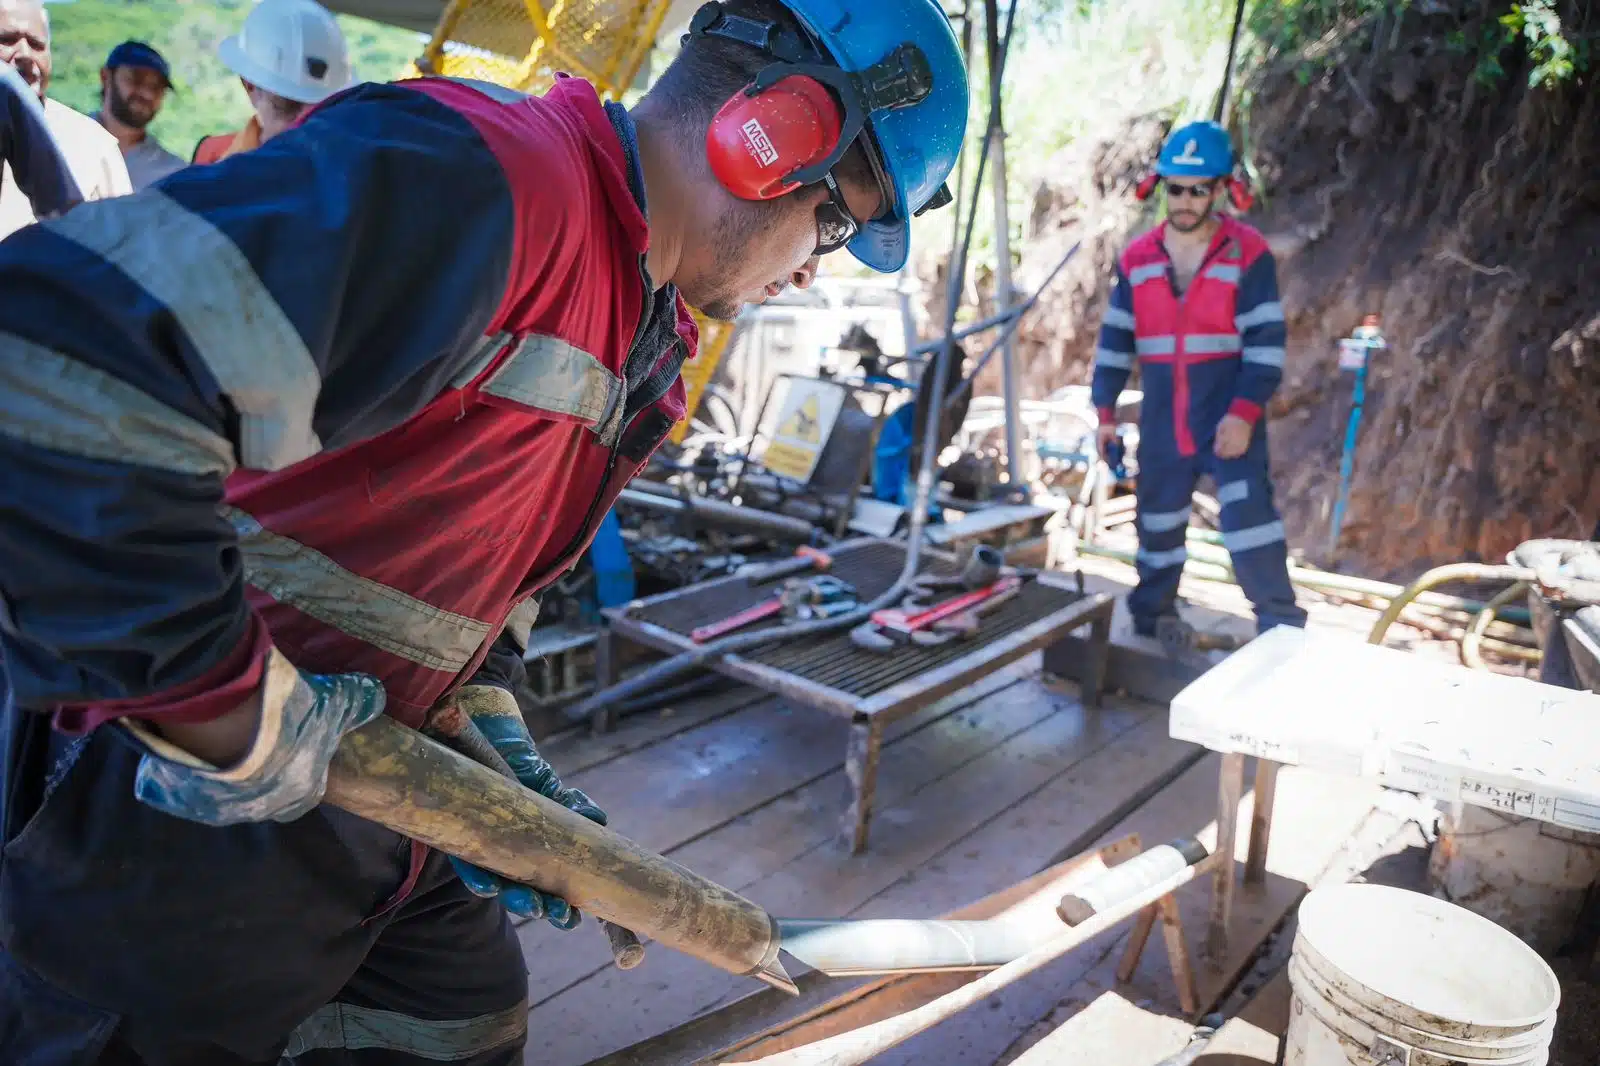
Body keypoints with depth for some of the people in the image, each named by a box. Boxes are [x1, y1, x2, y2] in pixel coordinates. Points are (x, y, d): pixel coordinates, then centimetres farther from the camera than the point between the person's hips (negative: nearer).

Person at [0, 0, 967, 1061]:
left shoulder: (648, 332, 7)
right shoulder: (469, 178, -28)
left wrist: (490, 737, 7)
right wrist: (229, 718, -29)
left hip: (358, 777, 9)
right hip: (175, 804, -8)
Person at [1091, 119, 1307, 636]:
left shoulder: (1248, 254, -6)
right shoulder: (1137, 259, 4)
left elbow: (1266, 343, -9)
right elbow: (1115, 341, 9)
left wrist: (1245, 412, -18)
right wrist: (1106, 411, 7)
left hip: (1230, 420, -4)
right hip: (1162, 425, 4)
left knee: (1249, 521, -10)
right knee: (1157, 525, 15)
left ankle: (1282, 629, 4)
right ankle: (1150, 616, 33)